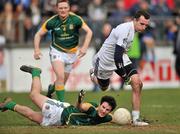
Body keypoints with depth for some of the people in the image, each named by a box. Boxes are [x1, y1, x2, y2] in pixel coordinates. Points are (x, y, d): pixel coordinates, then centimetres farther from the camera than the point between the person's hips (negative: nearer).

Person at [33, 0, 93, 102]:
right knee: (60, 76, -22)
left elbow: (89, 32, -11)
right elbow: (39, 34, -2)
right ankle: (61, 102, -14)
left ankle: (51, 89, 45)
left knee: (63, 81, 11)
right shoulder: (52, 22, -12)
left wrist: (85, 47, -23)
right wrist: (37, 49, -16)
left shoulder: (76, 19, -14)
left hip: (71, 53, 2)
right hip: (57, 51, -2)